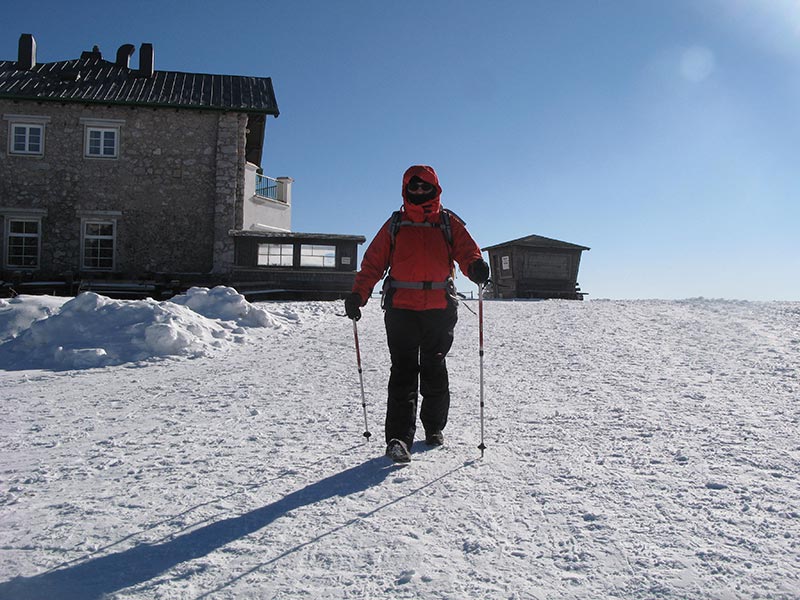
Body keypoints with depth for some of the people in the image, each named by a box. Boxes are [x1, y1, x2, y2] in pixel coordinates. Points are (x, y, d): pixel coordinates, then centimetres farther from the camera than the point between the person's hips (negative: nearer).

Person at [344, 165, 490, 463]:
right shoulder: (395, 225, 15)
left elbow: (467, 249, 0)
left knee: (435, 370, 8)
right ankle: (399, 437, -9)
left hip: (439, 308, 1)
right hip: (401, 307, 0)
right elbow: (373, 262, 10)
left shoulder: (449, 223, 14)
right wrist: (357, 295, -2)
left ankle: (435, 427, 25)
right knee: (403, 371, -7)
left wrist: (476, 266, -25)